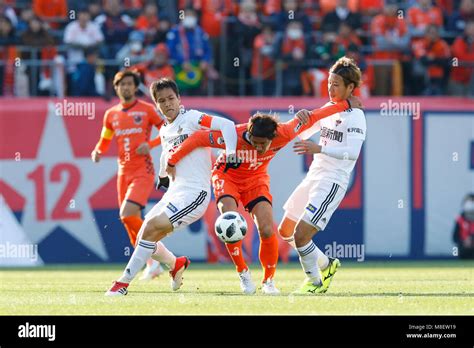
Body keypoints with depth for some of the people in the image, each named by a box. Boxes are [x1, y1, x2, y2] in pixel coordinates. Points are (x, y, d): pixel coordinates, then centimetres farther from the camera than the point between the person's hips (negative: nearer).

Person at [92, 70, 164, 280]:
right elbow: (104, 142, 21)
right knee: (129, 221, 5)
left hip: (143, 171, -6)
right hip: (124, 173, 6)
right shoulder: (111, 115, 11)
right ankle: (152, 265, 17)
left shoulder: (146, 110, -2)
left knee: (127, 214, -22)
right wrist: (97, 152, -1)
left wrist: (150, 144, -15)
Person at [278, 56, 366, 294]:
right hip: (314, 176, 9)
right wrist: (302, 119, -3)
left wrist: (319, 149, -36)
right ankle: (326, 265, 30)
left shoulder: (355, 116, -12)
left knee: (300, 235, -16)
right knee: (285, 231, 15)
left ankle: (314, 281, 5)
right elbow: (302, 134, 19)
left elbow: (352, 152, -25)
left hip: (332, 182, -9)